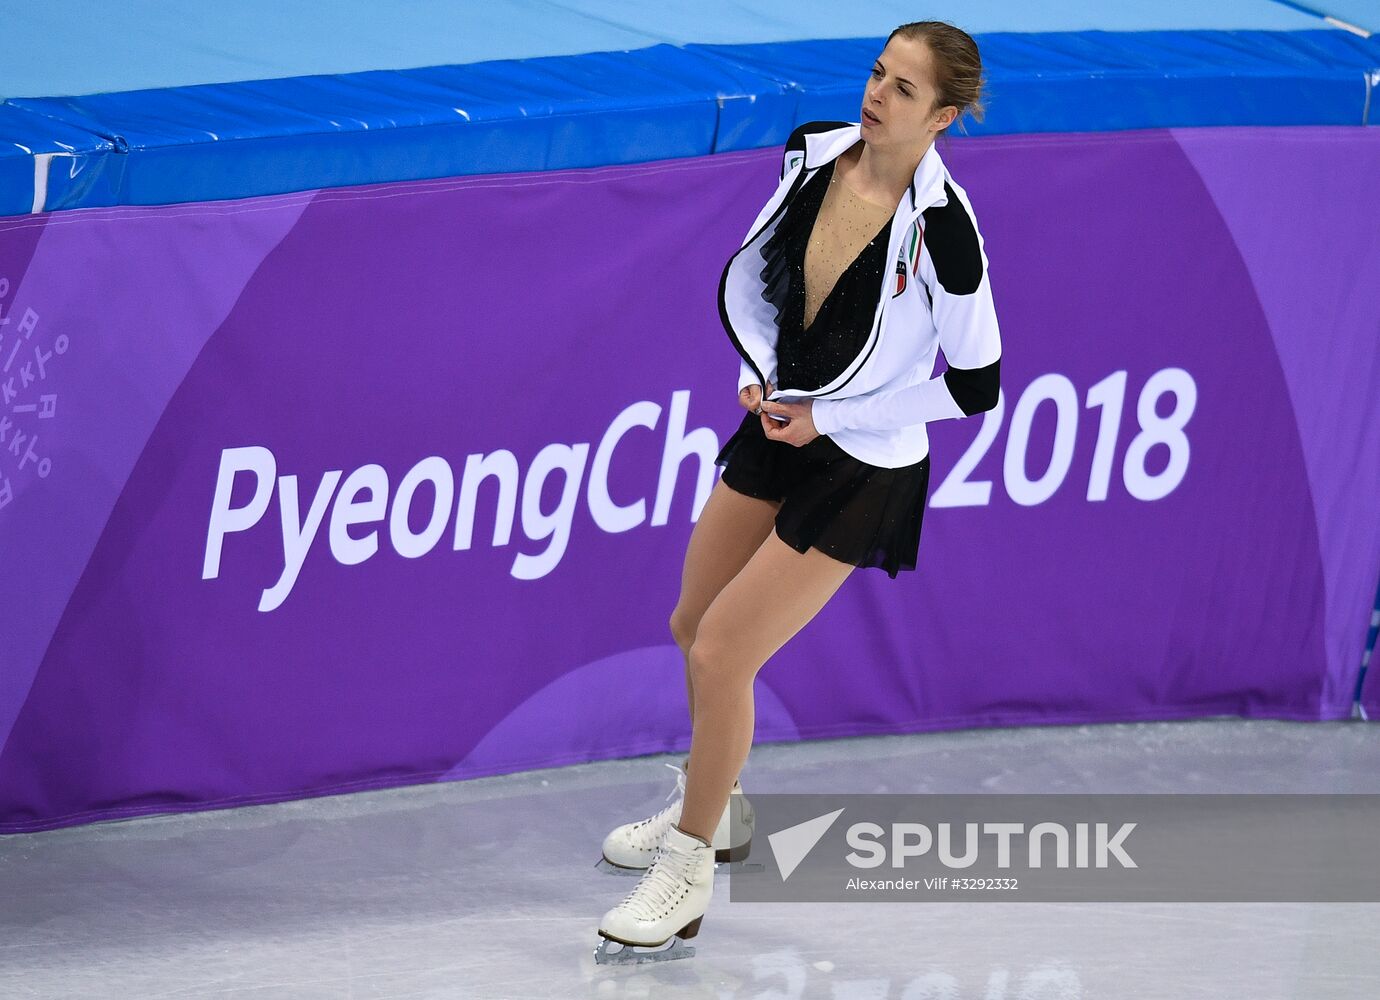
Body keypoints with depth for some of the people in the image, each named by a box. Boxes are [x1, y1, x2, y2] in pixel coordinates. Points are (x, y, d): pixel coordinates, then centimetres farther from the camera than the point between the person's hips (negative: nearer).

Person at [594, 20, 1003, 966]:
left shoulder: (942, 226, -26)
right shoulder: (814, 153, -8)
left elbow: (975, 387, -18)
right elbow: (748, 272, 12)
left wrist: (831, 417, -15)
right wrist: (760, 370, -3)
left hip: (862, 468, -7)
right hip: (780, 421, 7)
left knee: (721, 655, -8)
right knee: (694, 625, 17)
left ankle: (687, 880, 9)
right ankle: (717, 812, 43)